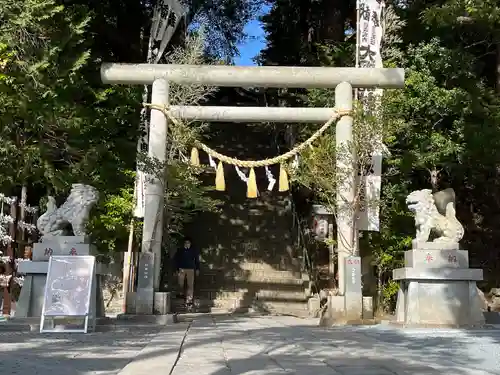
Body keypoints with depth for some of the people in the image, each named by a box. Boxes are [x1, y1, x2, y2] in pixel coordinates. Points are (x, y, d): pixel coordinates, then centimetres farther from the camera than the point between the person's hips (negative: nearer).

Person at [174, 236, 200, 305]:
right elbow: (176, 260, 7)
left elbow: (197, 260, 8)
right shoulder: (180, 251, 4)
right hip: (181, 269, 1)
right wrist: (176, 270, 2)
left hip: (190, 269, -1)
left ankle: (189, 299, -5)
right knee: (180, 283, 0)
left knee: (190, 285, -6)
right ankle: (181, 293, 31)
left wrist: (197, 269, 4)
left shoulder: (194, 251, 5)